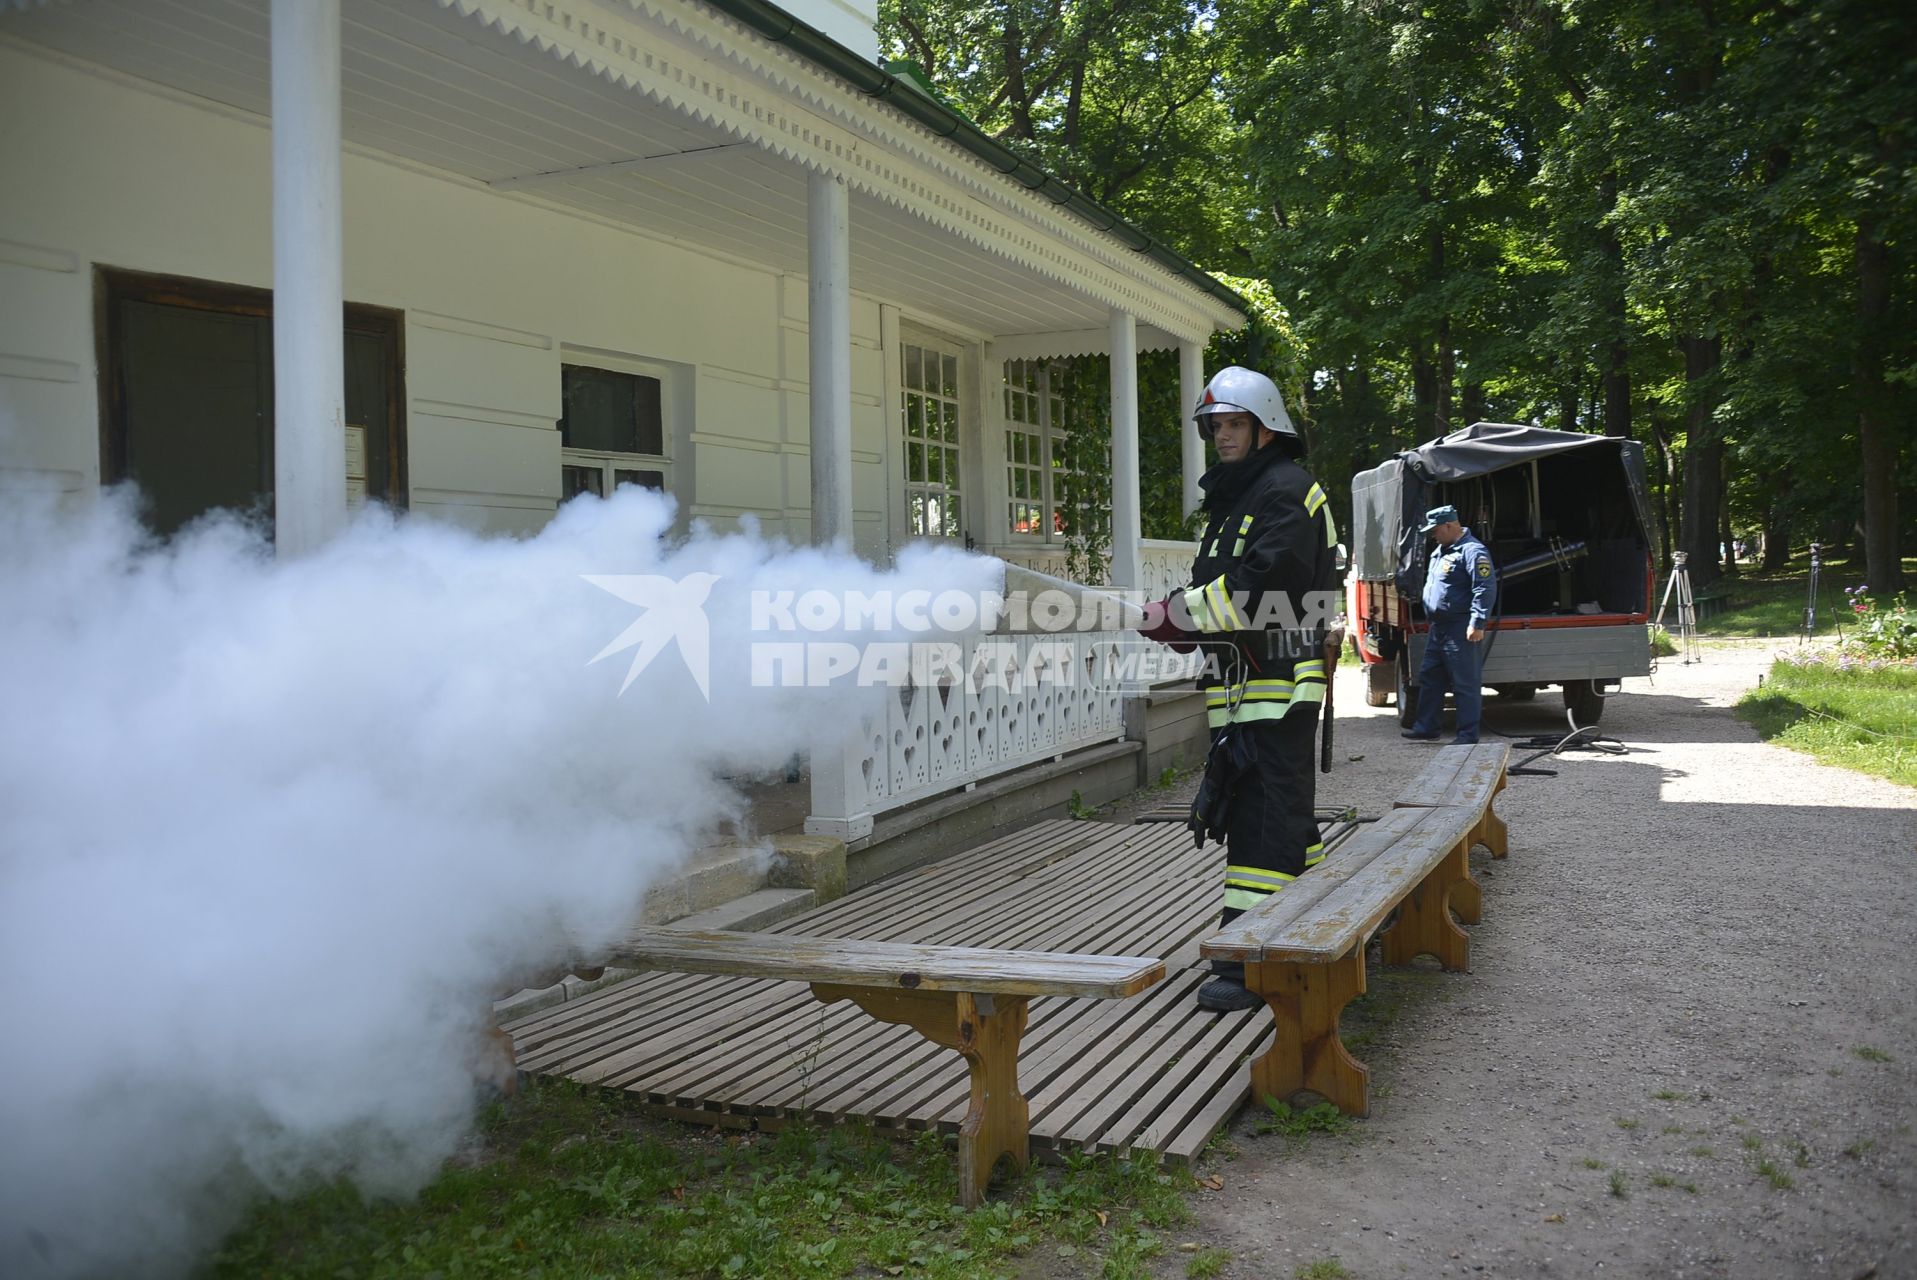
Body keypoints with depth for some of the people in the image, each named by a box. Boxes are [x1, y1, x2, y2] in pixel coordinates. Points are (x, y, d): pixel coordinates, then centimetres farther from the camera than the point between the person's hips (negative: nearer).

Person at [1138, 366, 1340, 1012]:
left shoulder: (1286, 492, -8)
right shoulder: (1232, 500, 24)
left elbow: (1260, 586, -22)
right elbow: (1216, 593, 23)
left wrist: (1179, 612, -18)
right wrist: (1176, 623, 2)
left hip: (1276, 686, -10)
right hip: (1244, 692, 10)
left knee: (1264, 819, -10)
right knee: (1282, 814, 16)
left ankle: (1250, 965, -8)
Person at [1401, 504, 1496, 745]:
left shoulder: (1472, 551, -15)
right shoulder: (1440, 551, 16)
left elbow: (1486, 590, -20)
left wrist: (1477, 623, -24)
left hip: (1461, 631, -10)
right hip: (1438, 628, 10)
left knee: (1466, 684, -3)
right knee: (1429, 677, 15)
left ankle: (1468, 734, 3)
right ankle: (1425, 726, 24)